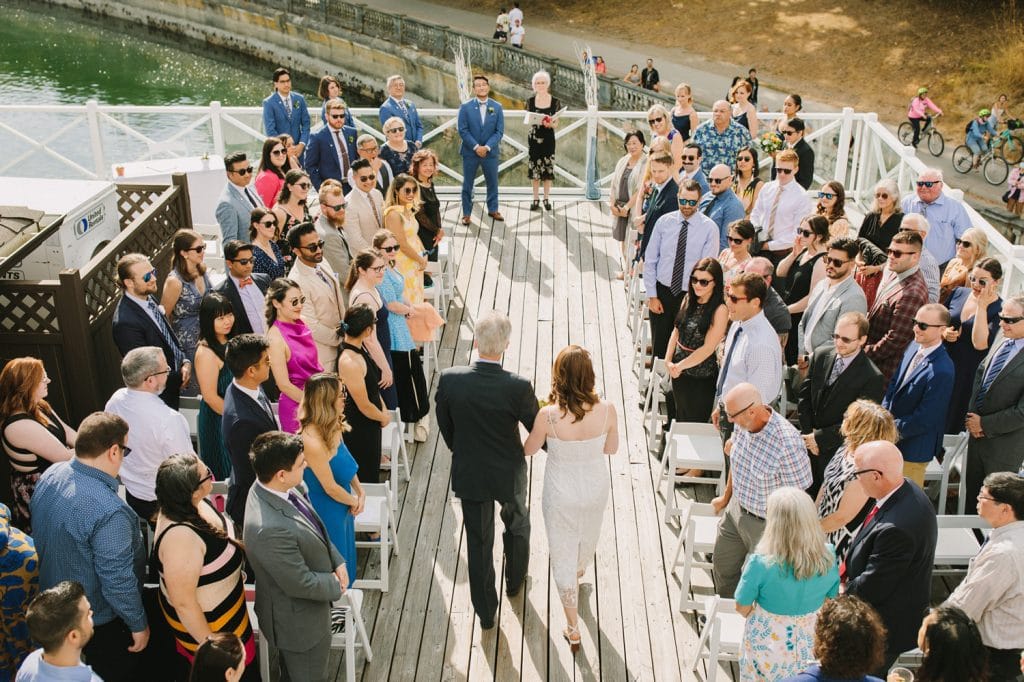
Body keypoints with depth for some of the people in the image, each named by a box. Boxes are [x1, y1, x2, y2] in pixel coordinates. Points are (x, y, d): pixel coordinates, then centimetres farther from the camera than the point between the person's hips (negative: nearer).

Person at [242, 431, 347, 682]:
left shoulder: (275, 487, -14)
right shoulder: (271, 529, -42)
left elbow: (315, 528, 3)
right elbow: (300, 583, -29)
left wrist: (337, 561, -6)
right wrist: (335, 585, -12)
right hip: (299, 620, -8)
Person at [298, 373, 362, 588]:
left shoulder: (332, 427, -8)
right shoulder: (313, 441, -34)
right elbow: (331, 488, -24)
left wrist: (360, 492, -3)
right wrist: (355, 501, -7)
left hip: (342, 506, 8)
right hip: (327, 512, -8)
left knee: (343, 554, 28)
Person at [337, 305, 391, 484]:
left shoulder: (359, 348, -4)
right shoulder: (350, 362, -32)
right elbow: (364, 406, -23)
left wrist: (383, 409, 3)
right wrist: (383, 418, -5)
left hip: (369, 424, 9)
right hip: (359, 429, -9)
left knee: (372, 468, 26)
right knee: (366, 476, 9)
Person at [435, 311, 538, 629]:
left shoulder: (449, 379, -20)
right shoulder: (518, 387, -27)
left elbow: (445, 427, -4)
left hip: (468, 474, 1)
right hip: (509, 474, -1)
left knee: (478, 542, 17)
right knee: (517, 526, 29)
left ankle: (485, 612, 30)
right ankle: (515, 582, 53)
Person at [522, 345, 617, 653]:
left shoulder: (548, 415, -29)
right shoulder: (607, 411, -24)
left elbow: (528, 449, -9)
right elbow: (612, 448, -5)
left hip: (561, 497, -3)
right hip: (596, 491, 3)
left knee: (563, 556, 17)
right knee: (587, 540, 33)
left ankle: (573, 629, 30)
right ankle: (578, 572, 66)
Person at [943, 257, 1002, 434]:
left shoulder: (999, 309, -12)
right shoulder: (958, 293, 2)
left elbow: (980, 343, -24)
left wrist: (982, 306, -24)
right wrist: (943, 332, -9)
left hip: (968, 373, -4)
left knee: (951, 419, 9)